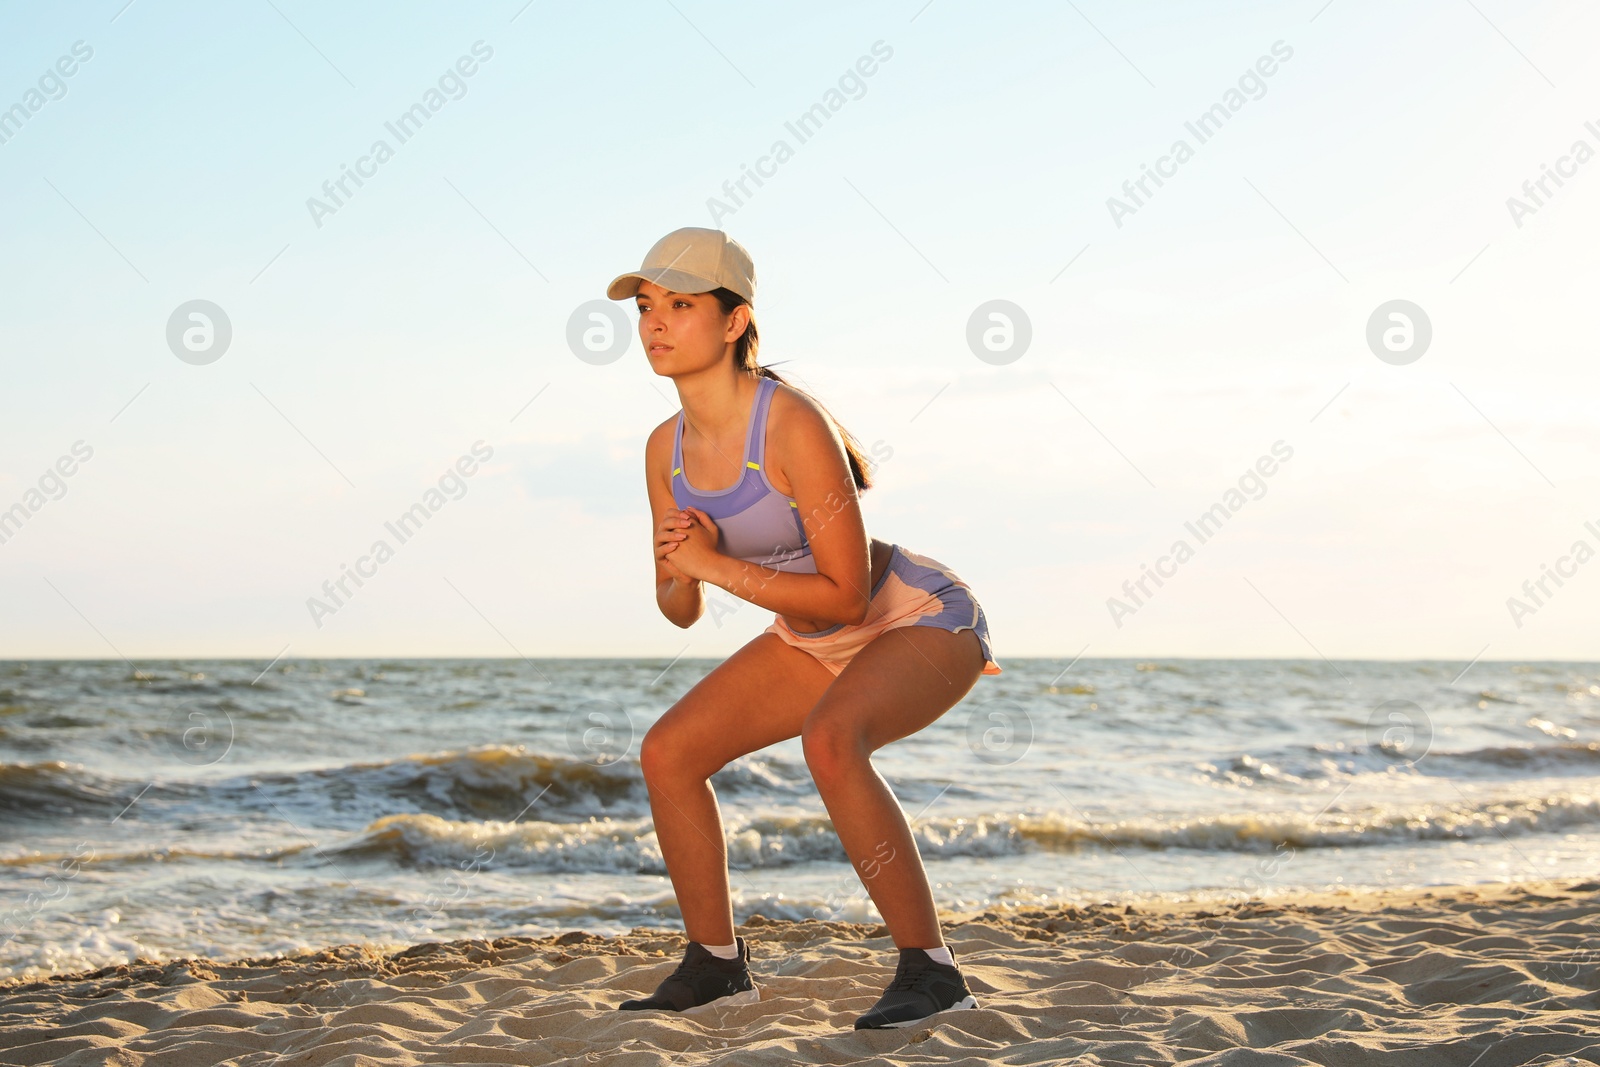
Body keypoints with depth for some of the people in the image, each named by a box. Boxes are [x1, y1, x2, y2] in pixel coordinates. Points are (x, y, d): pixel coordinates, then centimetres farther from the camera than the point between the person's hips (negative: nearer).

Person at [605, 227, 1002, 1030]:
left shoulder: (794, 425, -29)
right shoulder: (667, 449, -5)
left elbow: (847, 594, -28)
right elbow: (678, 608, 3)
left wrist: (719, 566, -25)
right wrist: (683, 577, -19)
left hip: (925, 620, -8)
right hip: (819, 642, 8)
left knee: (829, 741, -36)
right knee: (667, 754, 0)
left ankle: (929, 969, -24)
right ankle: (716, 964, 16)